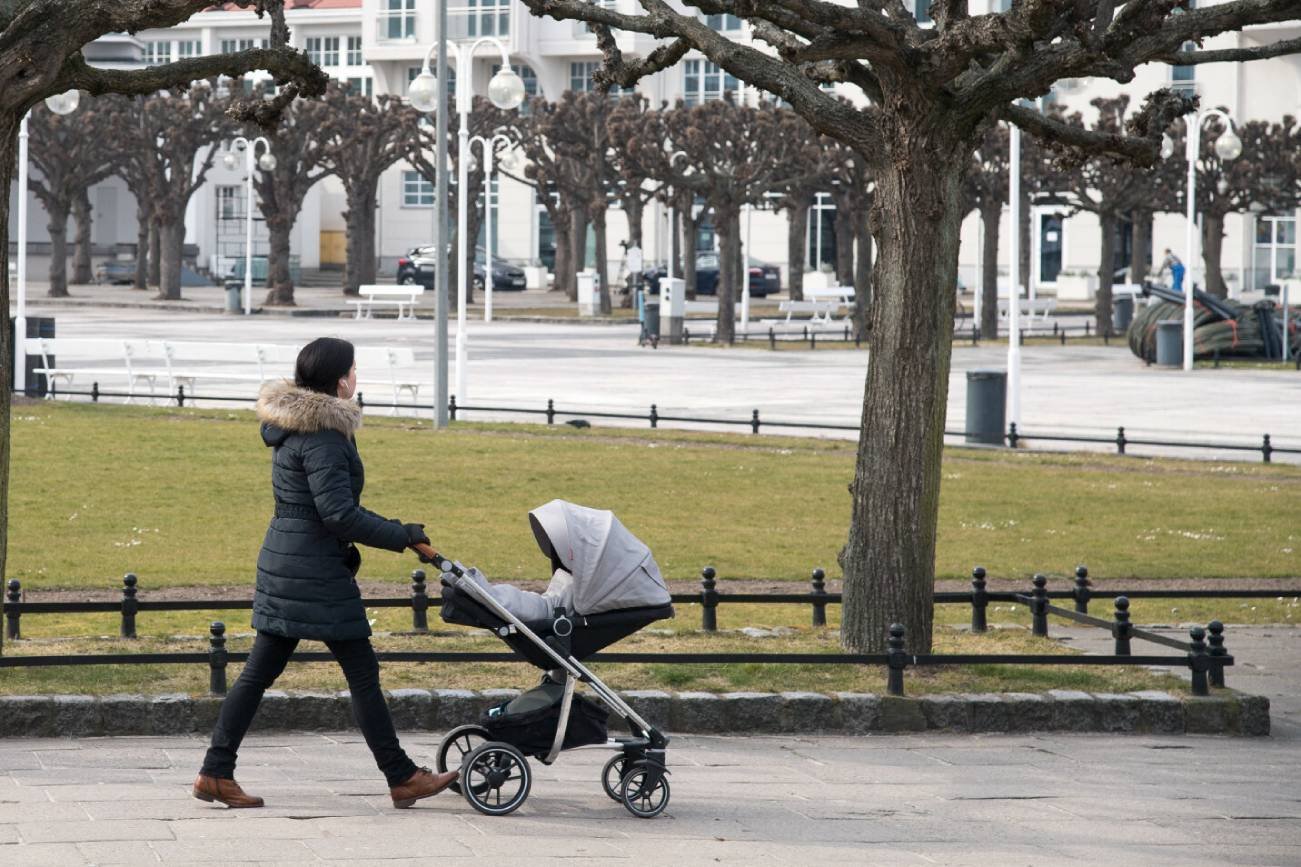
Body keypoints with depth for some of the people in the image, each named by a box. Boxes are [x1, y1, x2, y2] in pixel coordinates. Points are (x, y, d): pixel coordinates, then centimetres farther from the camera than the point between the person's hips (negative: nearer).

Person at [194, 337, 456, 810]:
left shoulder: (292, 426, 14)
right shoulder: (322, 436, -17)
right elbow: (338, 513, -22)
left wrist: (392, 529, 19)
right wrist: (401, 536, -14)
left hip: (280, 559, 10)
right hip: (316, 571, -10)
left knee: (259, 671, 10)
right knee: (362, 673, -1)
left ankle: (215, 772, 9)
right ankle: (402, 778, 5)